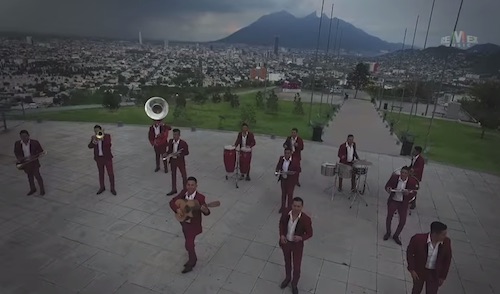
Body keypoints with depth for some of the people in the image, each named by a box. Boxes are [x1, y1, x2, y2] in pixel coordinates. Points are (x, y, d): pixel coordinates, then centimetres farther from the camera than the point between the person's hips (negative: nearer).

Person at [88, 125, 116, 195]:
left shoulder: (107, 136, -9)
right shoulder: (93, 138, 0)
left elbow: (108, 144, -24)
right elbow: (90, 146, -12)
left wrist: (103, 137, -34)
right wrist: (94, 141, -31)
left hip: (107, 158, -3)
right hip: (99, 158, 3)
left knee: (111, 173, -1)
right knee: (101, 173, 14)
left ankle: (112, 188, 12)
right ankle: (102, 187, 29)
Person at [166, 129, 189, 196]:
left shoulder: (183, 143, -17)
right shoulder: (170, 141, -4)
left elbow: (187, 152, -11)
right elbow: (169, 150, 8)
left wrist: (179, 154, -24)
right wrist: (166, 154, -11)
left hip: (180, 161, -4)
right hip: (173, 160, 5)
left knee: (183, 175, 9)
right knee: (173, 175, 17)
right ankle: (174, 189, 33)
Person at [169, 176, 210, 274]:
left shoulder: (200, 197, -24)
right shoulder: (184, 192, -10)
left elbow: (206, 212, -20)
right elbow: (172, 201, -5)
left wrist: (205, 210, -44)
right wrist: (177, 209, -24)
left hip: (193, 224, -5)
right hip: (184, 222, 6)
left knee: (188, 244, -1)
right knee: (189, 241, 23)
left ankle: (191, 262, 27)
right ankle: (192, 259, 49)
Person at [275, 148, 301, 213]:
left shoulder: (295, 160, -21)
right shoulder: (281, 158, -9)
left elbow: (298, 170, -11)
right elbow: (278, 166, 5)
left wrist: (293, 173, -28)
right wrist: (277, 171, -13)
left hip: (291, 180, -4)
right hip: (283, 179, 4)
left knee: (290, 194, 13)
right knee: (283, 193, 21)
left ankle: (289, 208, 34)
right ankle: (283, 207, 41)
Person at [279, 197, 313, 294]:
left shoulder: (306, 219, -29)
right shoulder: (285, 214, -21)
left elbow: (309, 233, -13)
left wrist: (301, 238, -32)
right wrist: (282, 235, -14)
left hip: (297, 245, -2)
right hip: (285, 242, 2)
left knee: (296, 267, 14)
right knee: (287, 262, 26)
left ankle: (294, 284, 44)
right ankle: (287, 278, 55)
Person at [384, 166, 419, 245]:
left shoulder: (412, 182, -14)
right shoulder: (394, 177, -14)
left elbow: (414, 192, -6)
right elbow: (387, 185, -1)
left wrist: (408, 193, -26)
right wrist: (388, 189, -23)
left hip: (403, 203, 1)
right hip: (393, 201, 0)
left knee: (403, 220, 1)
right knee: (389, 217, 7)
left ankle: (396, 236, 27)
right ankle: (388, 233, 35)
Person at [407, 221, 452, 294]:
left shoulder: (446, 242, -21)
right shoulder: (418, 239, -29)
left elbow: (447, 259, -5)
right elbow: (409, 252, -12)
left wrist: (443, 276, 1)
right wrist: (411, 270, -11)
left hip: (435, 274, 1)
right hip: (419, 270, -1)